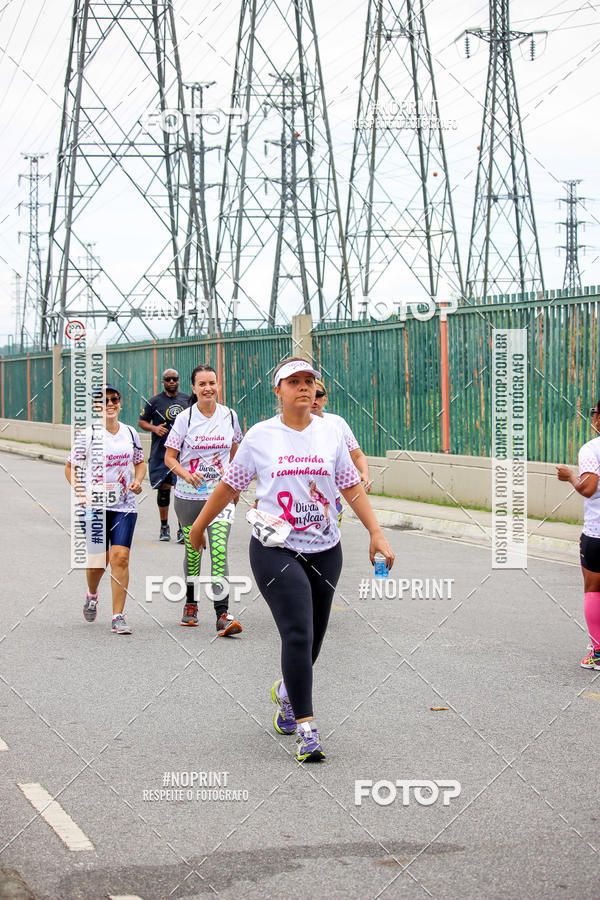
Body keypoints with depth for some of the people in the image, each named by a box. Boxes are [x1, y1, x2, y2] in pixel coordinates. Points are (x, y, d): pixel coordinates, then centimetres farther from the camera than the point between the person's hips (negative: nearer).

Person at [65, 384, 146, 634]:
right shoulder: (87, 435, -3)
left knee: (120, 557, -9)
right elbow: (71, 467, 4)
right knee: (98, 559, 1)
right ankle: (92, 595, 35)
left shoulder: (130, 433, 7)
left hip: (125, 506, 2)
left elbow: (140, 463, 21)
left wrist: (137, 481, 2)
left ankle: (118, 617, -3)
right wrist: (80, 491, -11)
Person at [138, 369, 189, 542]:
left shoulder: (187, 399, 8)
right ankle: (164, 527, 20)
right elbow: (141, 421, 8)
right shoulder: (154, 401, 2)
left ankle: (182, 528, -7)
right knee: (164, 487, 6)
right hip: (160, 452, 0)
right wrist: (154, 428, -10)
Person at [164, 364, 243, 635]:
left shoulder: (229, 416, 3)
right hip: (189, 496, 0)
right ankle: (191, 603, 33)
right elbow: (169, 457, -2)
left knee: (219, 549, -14)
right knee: (193, 550, 10)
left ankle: (223, 614, -19)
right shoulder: (185, 418, -4)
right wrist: (187, 475, -19)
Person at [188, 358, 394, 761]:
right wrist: (199, 526, 17)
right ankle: (306, 728, -11)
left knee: (312, 639, 11)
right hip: (275, 548, -3)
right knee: (298, 634, -15)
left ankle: (286, 691, 42)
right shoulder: (260, 436, -1)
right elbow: (230, 486, 10)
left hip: (324, 550, 3)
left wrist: (377, 533, -1)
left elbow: (353, 489, 8)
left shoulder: (331, 433, 5)